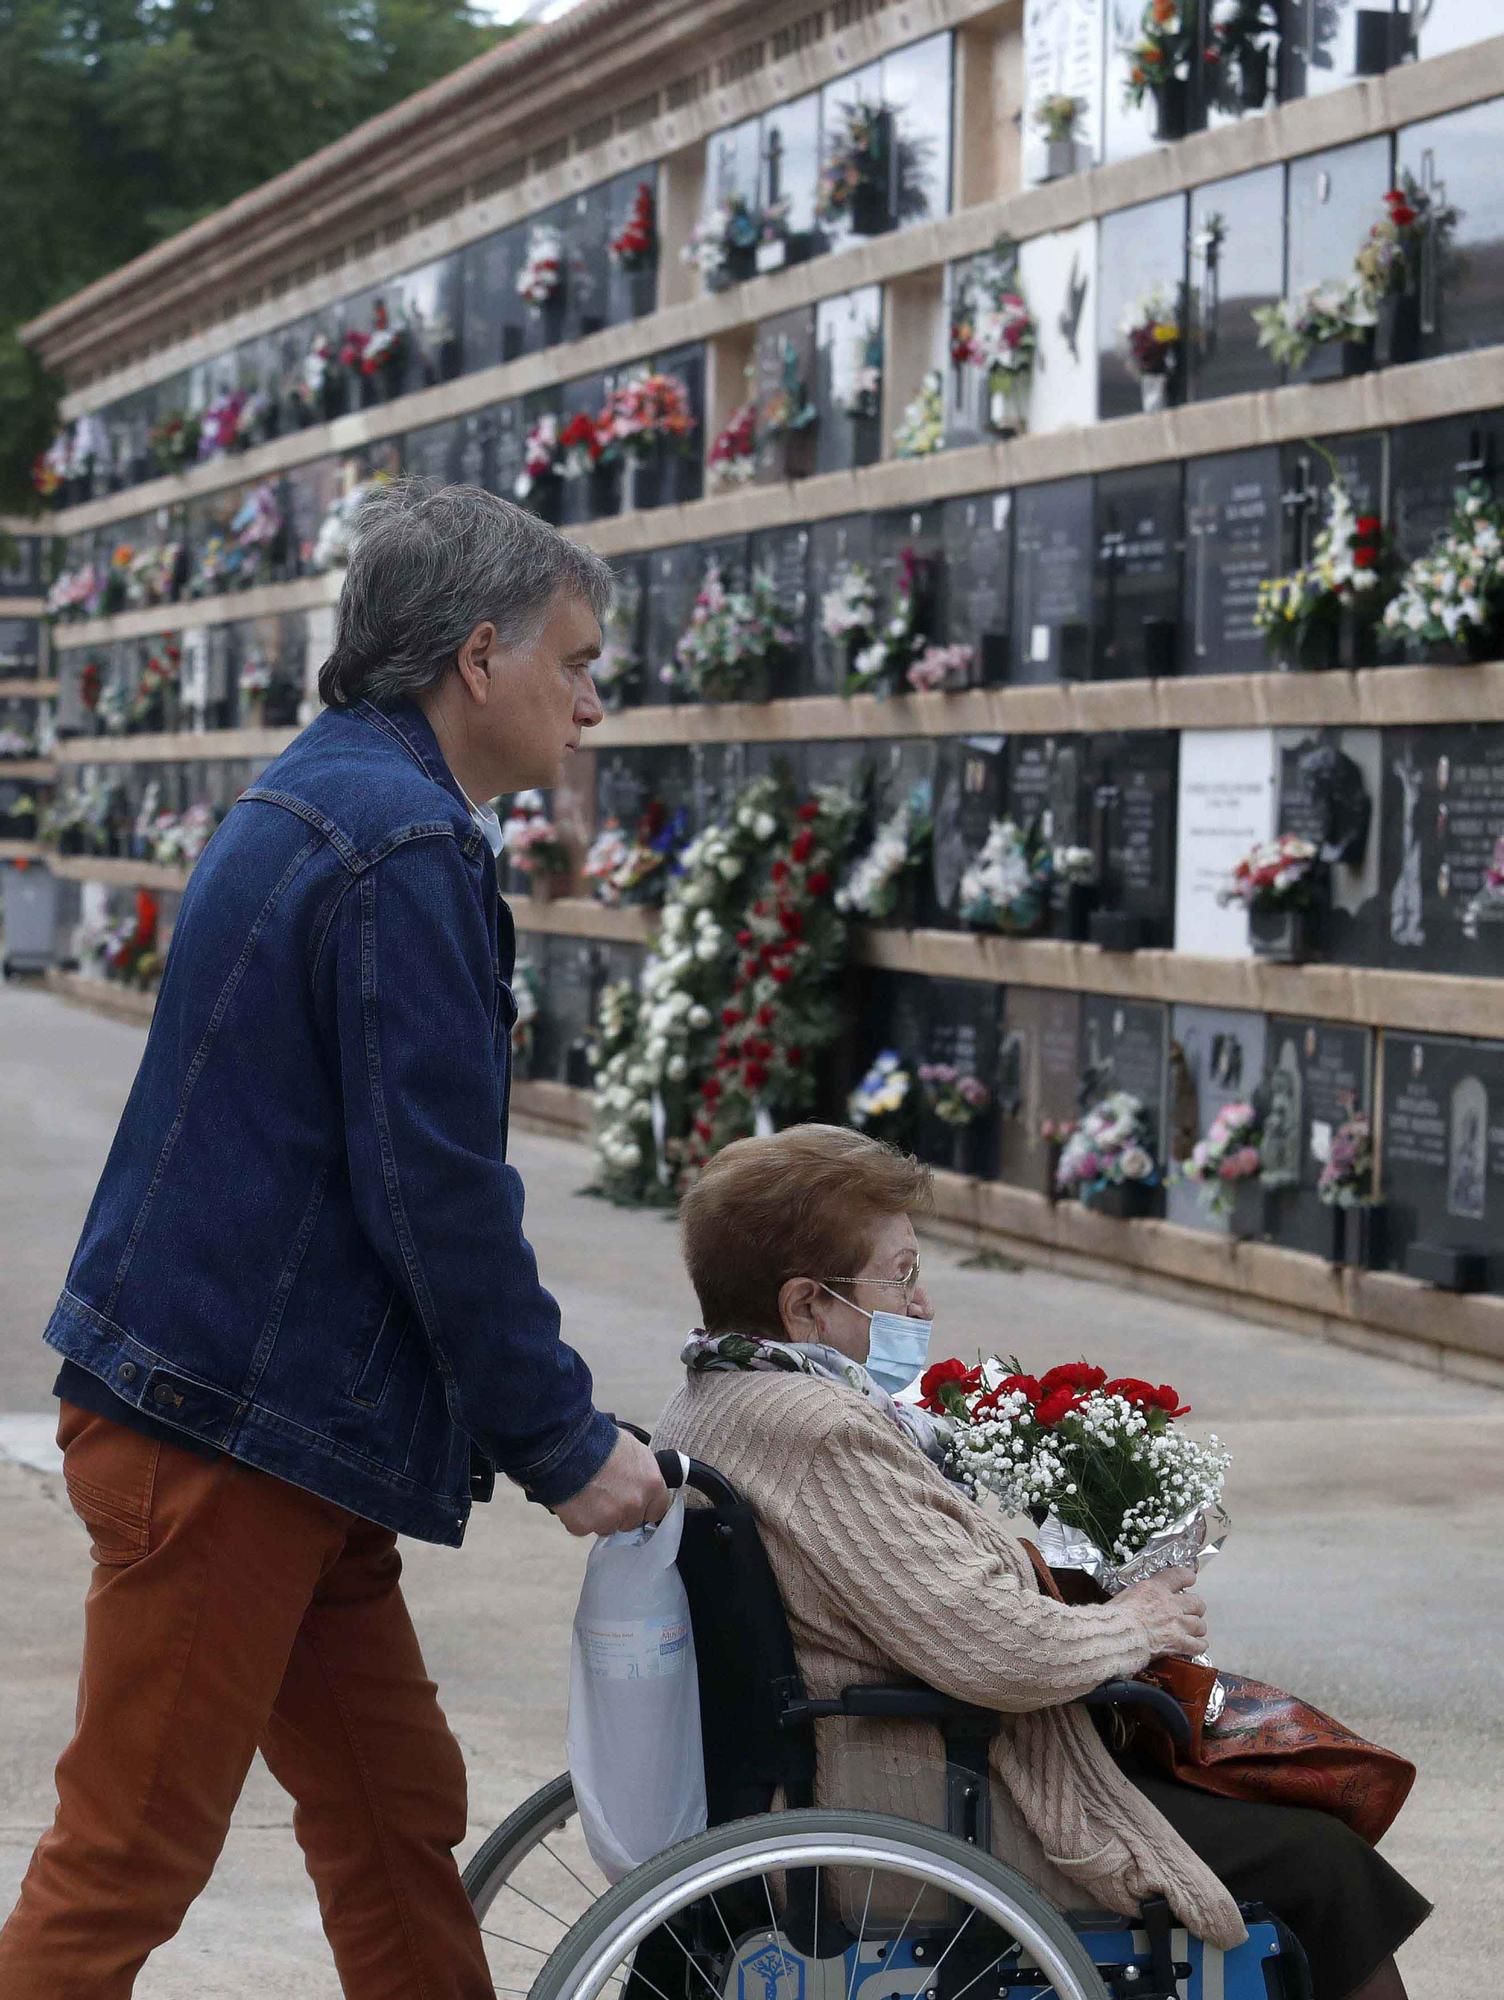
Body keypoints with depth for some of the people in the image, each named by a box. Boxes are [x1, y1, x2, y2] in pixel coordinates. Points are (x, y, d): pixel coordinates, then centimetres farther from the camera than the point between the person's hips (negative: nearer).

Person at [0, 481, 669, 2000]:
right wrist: (565, 1448, -9)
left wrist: (540, 1420, 19)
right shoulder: (401, 848, -17)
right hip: (220, 1433, -10)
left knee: (395, 1813, 15)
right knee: (128, 1861, -3)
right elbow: (440, 1193, -19)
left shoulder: (327, 802, 16)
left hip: (283, 1428, 10)